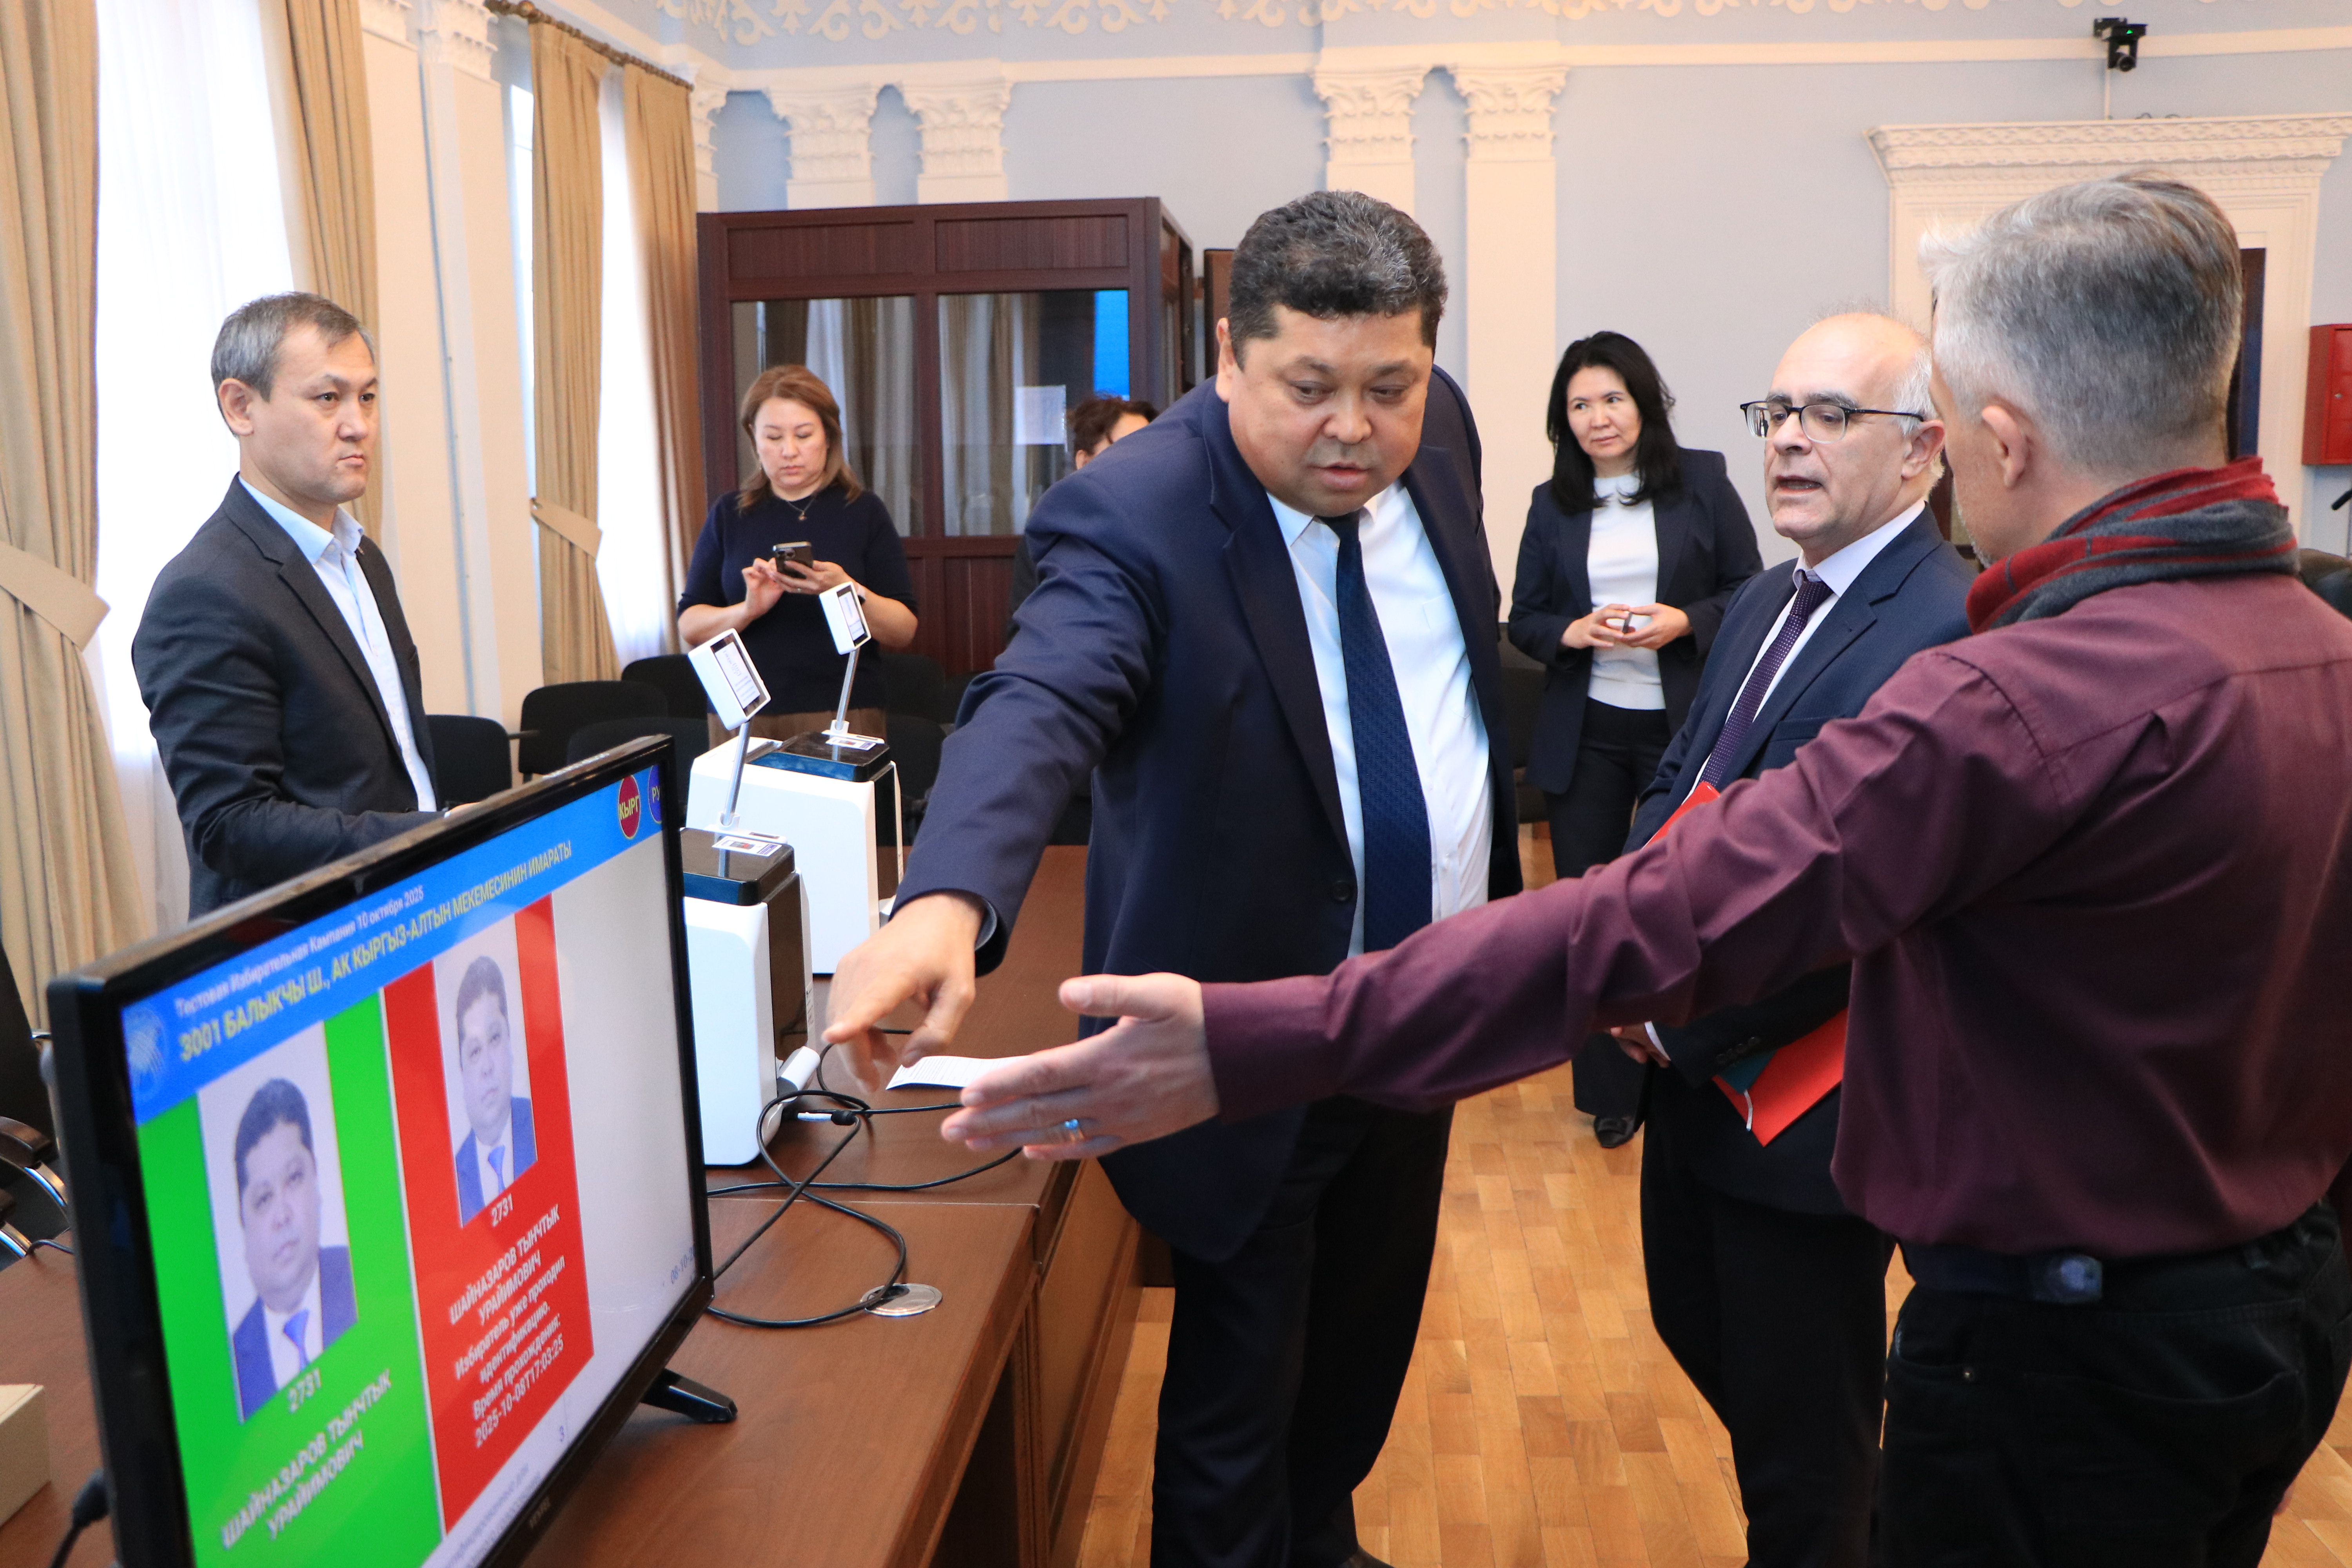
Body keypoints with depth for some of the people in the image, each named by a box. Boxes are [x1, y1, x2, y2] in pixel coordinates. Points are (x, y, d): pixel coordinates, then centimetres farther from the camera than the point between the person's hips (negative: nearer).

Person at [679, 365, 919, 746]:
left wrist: (847, 590, -19)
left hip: (841, 717, -1)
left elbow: (904, 631, -2)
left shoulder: (863, 511, 4)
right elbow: (689, 627, 5)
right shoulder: (729, 515, 10)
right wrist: (747, 610, -14)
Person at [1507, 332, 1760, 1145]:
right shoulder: (1552, 504, 7)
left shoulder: (1702, 480, 0)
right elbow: (1523, 619, 8)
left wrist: (1684, 621, -17)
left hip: (1683, 723, -2)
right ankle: (1610, 1088, 22)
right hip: (1583, 733, 3)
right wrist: (1573, 632, -13)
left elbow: (1750, 590, 1)